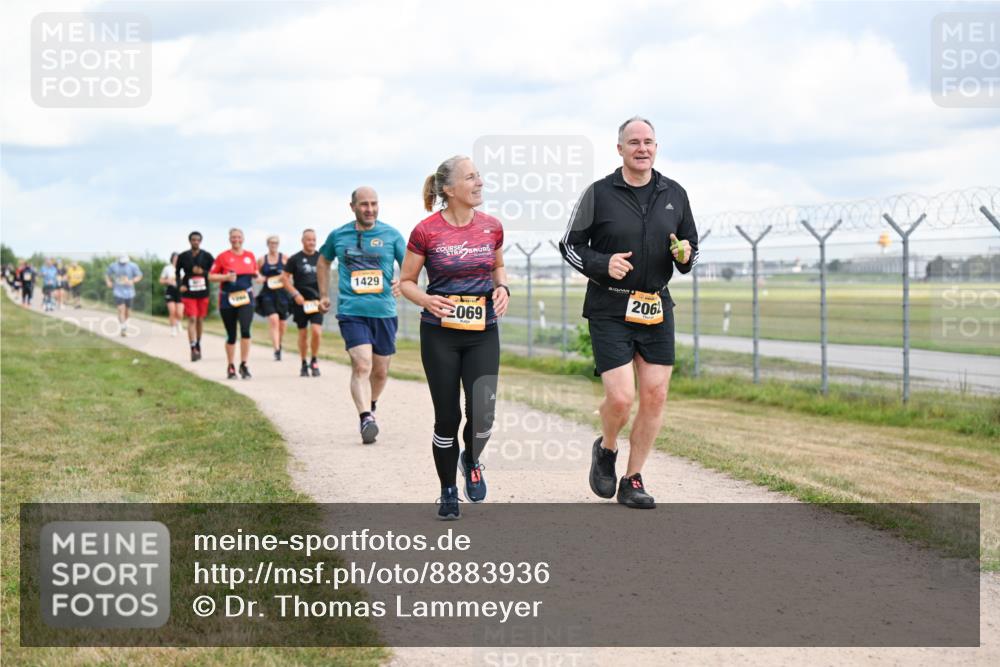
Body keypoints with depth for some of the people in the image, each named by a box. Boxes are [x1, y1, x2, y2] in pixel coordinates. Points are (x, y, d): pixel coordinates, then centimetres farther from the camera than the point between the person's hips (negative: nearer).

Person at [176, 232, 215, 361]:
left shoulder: (207, 256, 1)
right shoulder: (183, 257, 1)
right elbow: (177, 273, 11)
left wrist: (203, 272, -16)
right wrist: (180, 285, -4)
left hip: (203, 293, 2)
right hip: (188, 293, -2)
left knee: (200, 319, 12)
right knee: (192, 319, -12)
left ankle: (198, 345, 31)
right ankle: (193, 349, -17)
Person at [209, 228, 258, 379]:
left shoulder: (250, 256, 9)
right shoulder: (223, 256, 0)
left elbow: (255, 273, 24)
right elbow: (211, 276, 1)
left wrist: (256, 276, 3)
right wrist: (226, 277, -14)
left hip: (245, 298, 1)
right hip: (227, 300, -1)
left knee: (245, 330, -19)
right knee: (231, 335, 6)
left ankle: (244, 364, -11)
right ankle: (230, 367, 22)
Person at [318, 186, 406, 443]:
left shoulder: (391, 235, 4)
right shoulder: (338, 236, 6)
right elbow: (323, 261, 26)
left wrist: (402, 281, -16)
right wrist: (324, 294, 21)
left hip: (384, 311, 2)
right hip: (351, 312, -2)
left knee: (380, 371, 12)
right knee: (361, 365, -20)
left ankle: (370, 407, 39)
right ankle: (366, 420, -27)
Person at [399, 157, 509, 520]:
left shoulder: (492, 227, 1)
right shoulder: (426, 231, -8)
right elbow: (405, 281, 2)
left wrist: (502, 287, -1)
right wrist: (427, 300, -18)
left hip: (483, 332, 2)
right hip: (440, 334, -2)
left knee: (482, 413, -10)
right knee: (447, 417, 2)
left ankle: (472, 461, 24)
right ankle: (448, 491, 23)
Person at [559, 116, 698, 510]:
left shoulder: (674, 195, 8)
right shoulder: (599, 194, -3)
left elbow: (691, 246, 18)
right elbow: (570, 245, 3)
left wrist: (685, 256, -6)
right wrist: (602, 264, -15)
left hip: (657, 310, 4)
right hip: (609, 311, -4)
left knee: (655, 396, 0)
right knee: (620, 399, -12)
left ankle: (633, 481, 13)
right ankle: (606, 449, 21)